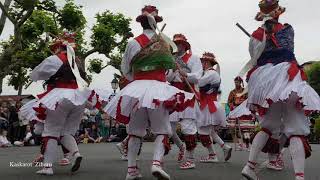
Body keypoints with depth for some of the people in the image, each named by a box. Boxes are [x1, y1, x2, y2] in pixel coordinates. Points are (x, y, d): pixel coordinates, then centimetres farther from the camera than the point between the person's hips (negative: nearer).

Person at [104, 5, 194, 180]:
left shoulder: (133, 43, 2)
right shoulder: (164, 40, 5)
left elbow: (125, 69, 11)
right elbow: (170, 65, 14)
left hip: (136, 88, 1)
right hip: (158, 87, -1)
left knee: (135, 130, 10)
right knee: (162, 129, 3)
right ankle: (157, 162, -18)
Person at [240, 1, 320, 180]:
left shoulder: (257, 36, 10)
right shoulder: (288, 29, 11)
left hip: (265, 82, 3)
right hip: (287, 79, -2)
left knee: (267, 126, 18)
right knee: (296, 129, -5)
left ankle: (250, 165, 7)